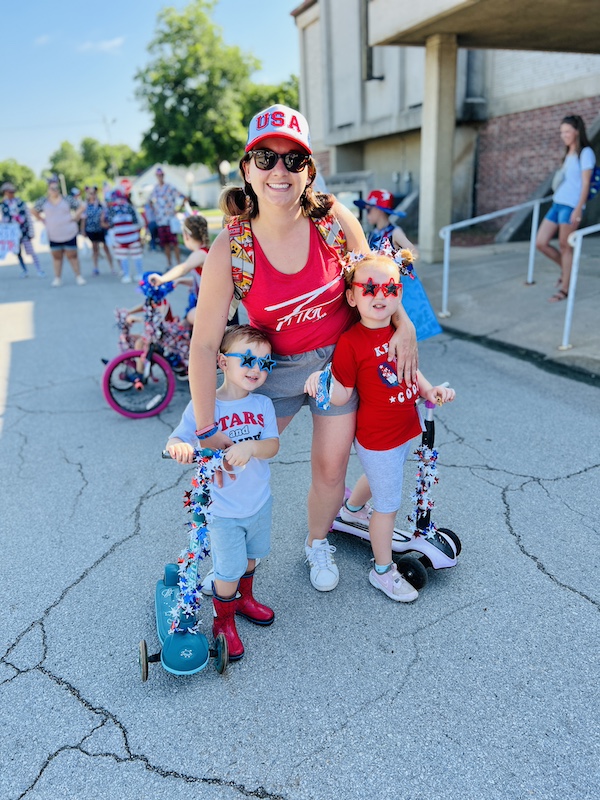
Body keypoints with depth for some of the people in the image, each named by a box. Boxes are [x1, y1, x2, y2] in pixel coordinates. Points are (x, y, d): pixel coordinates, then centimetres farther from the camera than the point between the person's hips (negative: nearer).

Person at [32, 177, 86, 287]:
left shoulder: (67, 199, -3)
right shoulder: (43, 202, 2)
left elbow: (81, 207, 3)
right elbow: (34, 212, 17)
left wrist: (75, 218, -4)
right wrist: (43, 220, 7)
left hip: (69, 234, -2)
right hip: (53, 236, 2)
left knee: (72, 256, 3)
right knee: (56, 257, 8)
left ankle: (79, 277, 10)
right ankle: (57, 278, 14)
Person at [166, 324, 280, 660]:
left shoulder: (263, 404, -7)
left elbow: (273, 445, -17)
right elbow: (176, 440, -20)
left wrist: (250, 446, -38)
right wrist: (179, 447, -44)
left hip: (260, 503, 5)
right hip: (223, 511, -4)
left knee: (251, 556, 26)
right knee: (229, 570, 6)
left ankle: (244, 598, 55)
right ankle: (224, 622, 34)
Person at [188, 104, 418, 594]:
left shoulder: (335, 220, -17)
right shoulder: (230, 249, -22)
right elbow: (205, 344, -21)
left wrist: (403, 322, -12)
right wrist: (206, 432, -20)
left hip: (340, 356, 1)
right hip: (277, 367, -1)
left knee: (330, 465, 9)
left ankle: (318, 543, 40)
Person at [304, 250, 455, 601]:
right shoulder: (351, 343, -23)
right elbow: (341, 397, -18)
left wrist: (430, 390, -1)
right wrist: (320, 381, -37)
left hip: (406, 427, 7)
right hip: (378, 438, -7)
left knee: (381, 480, 30)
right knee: (389, 503, 7)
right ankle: (383, 570, 28)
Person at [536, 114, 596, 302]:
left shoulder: (585, 153, -4)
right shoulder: (568, 154, 19)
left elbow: (585, 183, -10)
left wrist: (578, 208, -17)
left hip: (571, 206, -8)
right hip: (557, 204, 8)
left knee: (565, 247, -4)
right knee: (540, 243, 4)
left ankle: (564, 289, 5)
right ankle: (566, 269, 25)